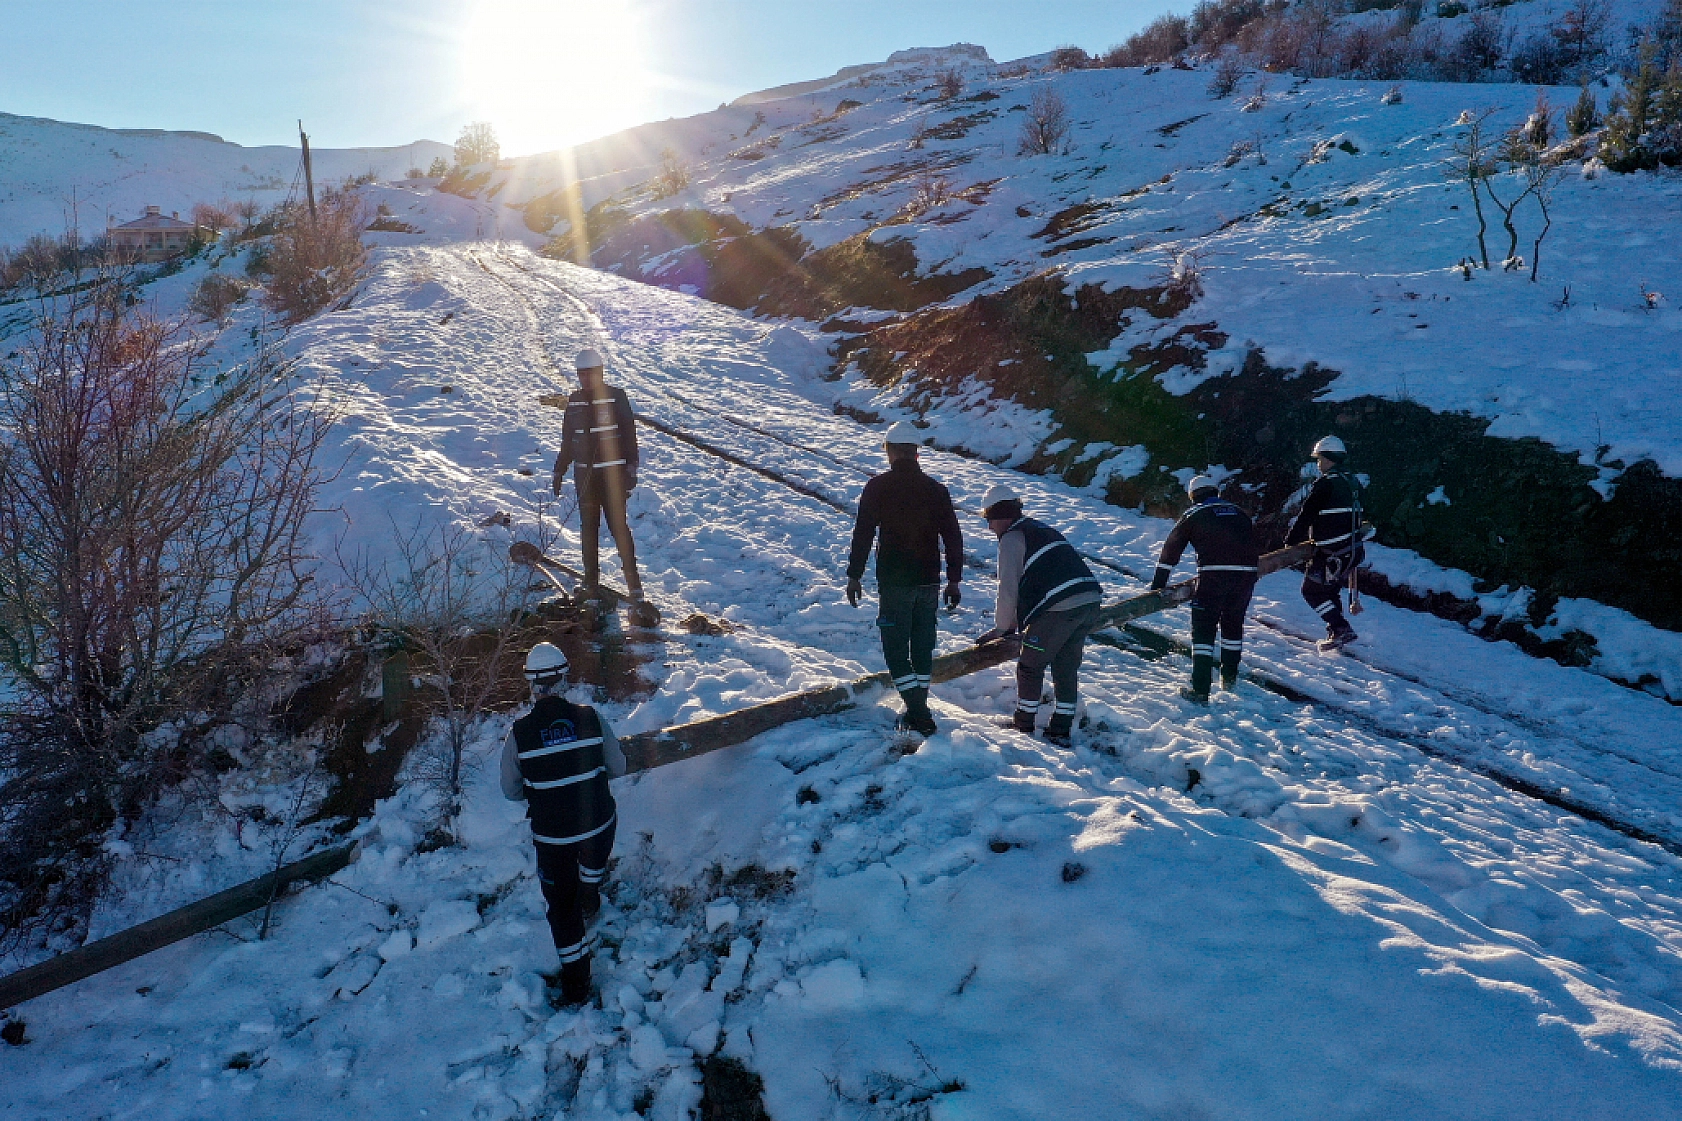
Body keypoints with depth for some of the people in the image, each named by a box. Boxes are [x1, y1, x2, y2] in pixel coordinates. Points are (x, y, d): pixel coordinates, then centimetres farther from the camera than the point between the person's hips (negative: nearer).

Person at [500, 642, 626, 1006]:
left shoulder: (520, 732, -16)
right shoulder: (590, 718, -15)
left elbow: (510, 790, -3)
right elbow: (617, 767, -2)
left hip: (552, 835, -1)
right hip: (600, 822, 1)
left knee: (561, 904, 15)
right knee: (593, 857, 36)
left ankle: (576, 985, 23)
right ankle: (589, 903, 61)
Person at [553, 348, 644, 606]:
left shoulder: (616, 397, -5)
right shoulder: (574, 401, 9)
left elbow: (629, 435, -6)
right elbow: (567, 441, 17)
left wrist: (631, 470, -11)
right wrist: (559, 471, 17)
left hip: (612, 474, -5)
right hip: (584, 475, 5)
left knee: (619, 526, -8)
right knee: (588, 529, 8)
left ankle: (633, 582, -2)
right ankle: (591, 582, 15)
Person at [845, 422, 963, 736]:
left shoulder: (877, 487, -6)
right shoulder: (936, 489, 4)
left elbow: (862, 534, -8)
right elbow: (953, 537, 5)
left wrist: (854, 575, -1)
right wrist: (954, 580, 11)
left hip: (894, 581, -4)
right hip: (929, 581, 4)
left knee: (896, 648, 1)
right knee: (922, 646, 16)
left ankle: (918, 715, -8)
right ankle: (919, 708, 25)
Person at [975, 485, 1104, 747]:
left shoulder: (1011, 537, -1)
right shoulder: (1040, 528, 27)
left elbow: (1008, 587, -4)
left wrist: (1002, 627, 8)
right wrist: (1018, 620, 34)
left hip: (1060, 607, -9)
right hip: (1091, 601, 9)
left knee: (1030, 666, 8)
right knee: (1066, 668, 17)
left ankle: (1023, 725, 18)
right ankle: (1061, 730, 21)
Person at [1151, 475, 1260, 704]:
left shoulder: (1193, 515, 12)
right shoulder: (1239, 513, 23)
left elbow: (1171, 549, 11)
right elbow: (1253, 545, 29)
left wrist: (1158, 583, 15)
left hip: (1213, 575, -5)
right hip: (1246, 575, 5)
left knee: (1203, 630, 2)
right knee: (1233, 623, 24)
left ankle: (1200, 691, -3)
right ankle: (1230, 678, 38)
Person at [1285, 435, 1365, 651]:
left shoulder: (1325, 484, -15)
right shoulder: (1353, 482, 13)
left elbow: (1306, 515, -13)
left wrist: (1291, 541, -2)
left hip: (1331, 552, -9)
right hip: (1353, 549, 9)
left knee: (1312, 591, 0)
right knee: (1331, 589, 20)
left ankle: (1342, 629, -8)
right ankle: (1336, 632, 21)